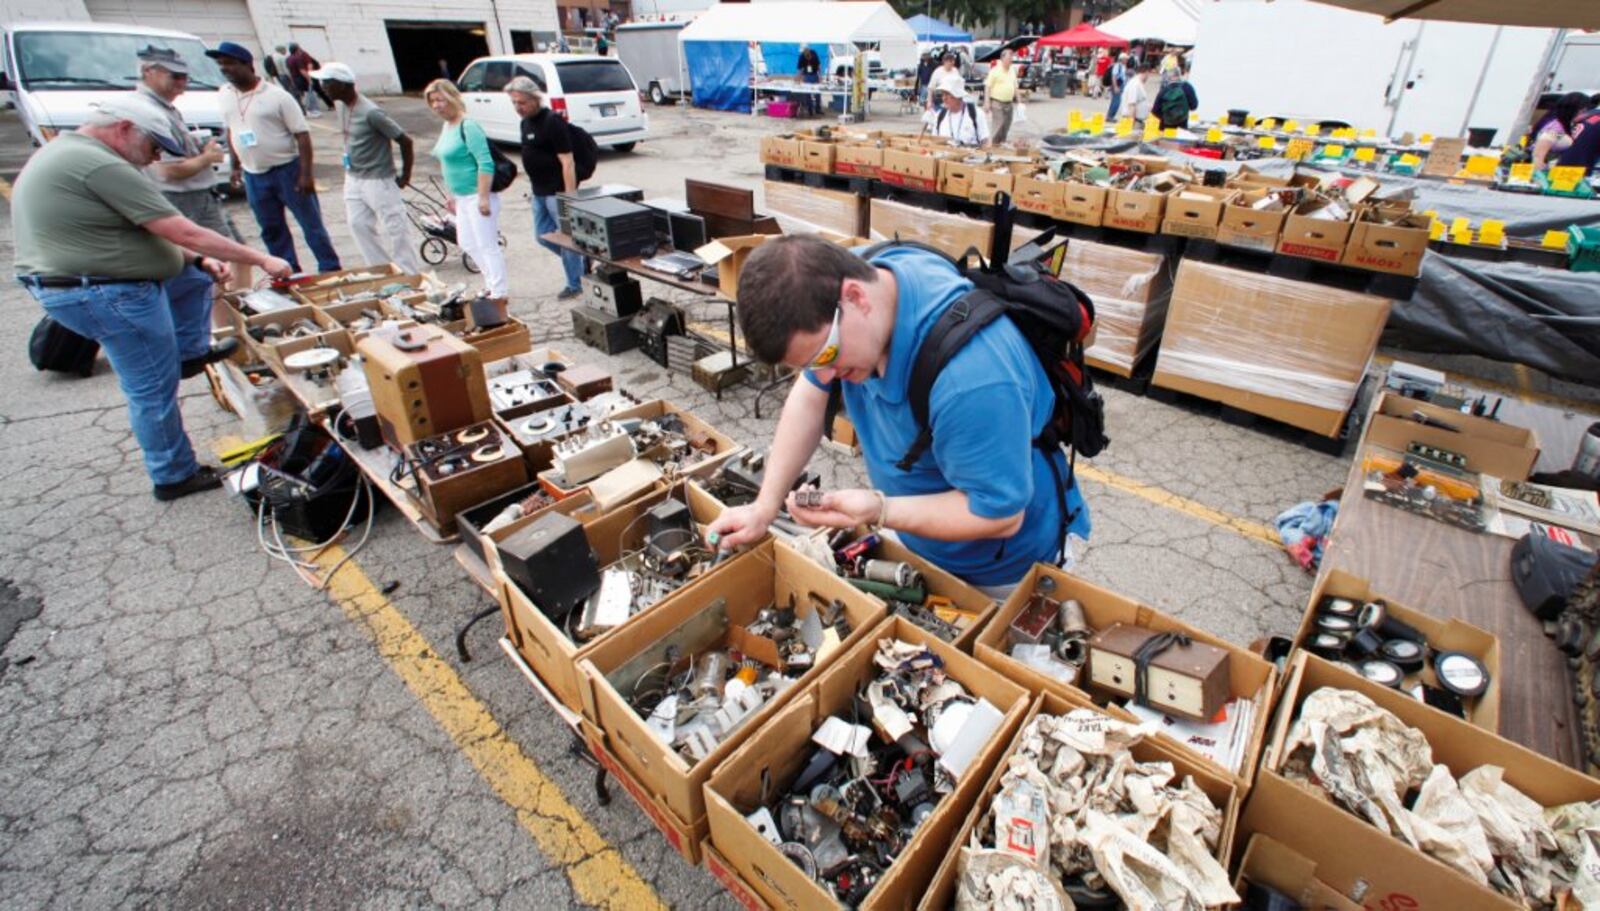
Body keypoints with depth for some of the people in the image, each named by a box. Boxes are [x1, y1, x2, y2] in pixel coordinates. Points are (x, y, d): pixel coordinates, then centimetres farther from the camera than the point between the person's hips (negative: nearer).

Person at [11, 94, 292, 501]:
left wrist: (199, 260, 7)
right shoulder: (101, 166, -21)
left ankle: (192, 353, 23)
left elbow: (142, 228, 15)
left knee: (195, 274, 21)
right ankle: (175, 477, 13)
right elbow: (186, 233, -23)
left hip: (85, 287, 10)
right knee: (153, 391, 0)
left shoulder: (66, 153, 13)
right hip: (109, 297, -10)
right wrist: (262, 260, -17)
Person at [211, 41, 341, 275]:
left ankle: (330, 270, 5)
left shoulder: (277, 96, -10)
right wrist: (236, 166, 16)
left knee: (311, 223, -2)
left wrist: (306, 174, -17)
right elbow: (230, 131, 18)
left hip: (287, 170, -6)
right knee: (271, 230, 11)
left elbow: (302, 134, -12)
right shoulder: (225, 95, 8)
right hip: (253, 176, 6)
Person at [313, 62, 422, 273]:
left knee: (395, 229, -3)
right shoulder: (342, 106, 5)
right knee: (359, 225, 10)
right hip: (353, 179, 9)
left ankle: (412, 277, 5)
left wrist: (405, 176, -12)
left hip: (378, 181, -9)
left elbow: (406, 142, -19)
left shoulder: (371, 113, -20)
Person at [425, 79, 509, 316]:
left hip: (477, 196, -10)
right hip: (462, 197, 10)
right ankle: (492, 284, 29)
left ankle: (498, 295, -1)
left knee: (487, 246, -7)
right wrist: (452, 195, 21)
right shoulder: (447, 126, 13)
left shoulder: (468, 127, -15)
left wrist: (483, 197, -25)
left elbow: (486, 164, -21)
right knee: (467, 243, 17)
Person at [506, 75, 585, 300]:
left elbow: (567, 161, -20)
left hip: (557, 191, -10)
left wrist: (570, 195, -24)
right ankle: (580, 260, 29)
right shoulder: (526, 122, 12)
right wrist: (535, 188, 18)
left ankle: (574, 285, 12)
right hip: (539, 191, 10)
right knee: (543, 236, 14)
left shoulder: (552, 122, -16)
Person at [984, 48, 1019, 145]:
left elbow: (1015, 86, 21)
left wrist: (1016, 101, 18)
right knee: (998, 125, -12)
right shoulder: (995, 70, -6)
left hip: (1009, 103, 7)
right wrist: (987, 102, -16)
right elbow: (987, 86, -9)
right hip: (997, 102, -6)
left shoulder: (1013, 71, 14)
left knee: (1006, 126, 8)